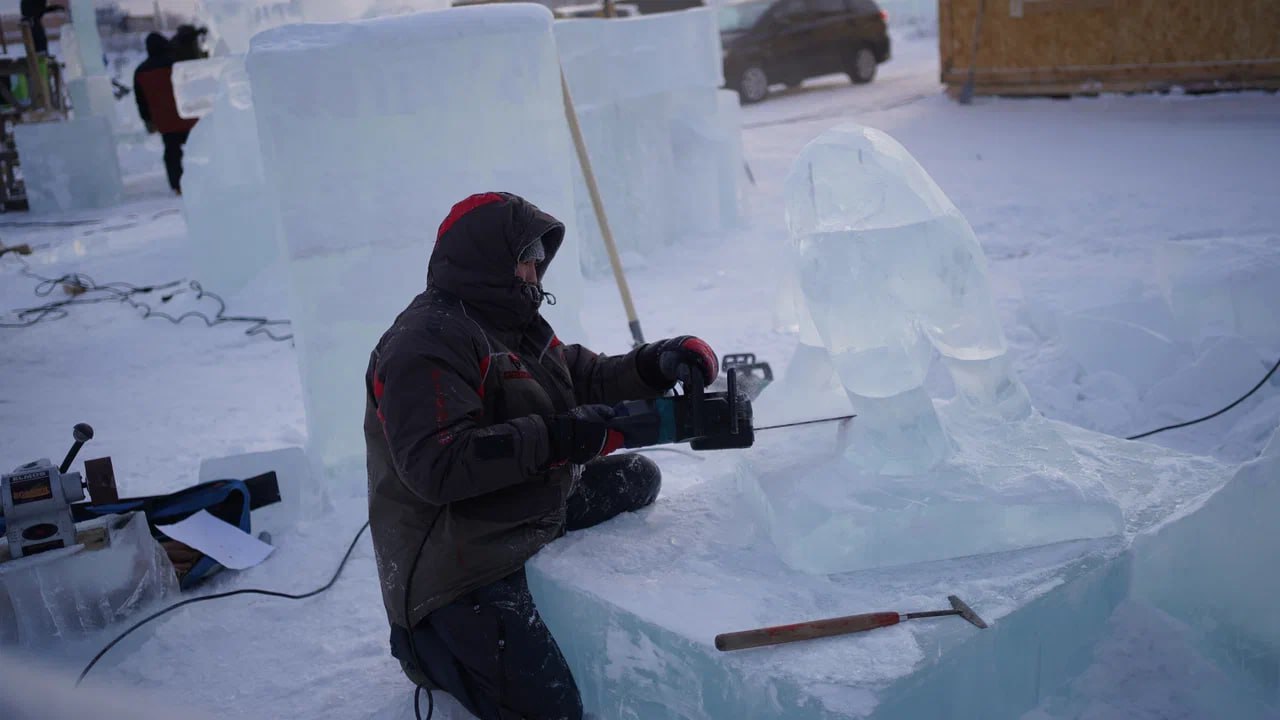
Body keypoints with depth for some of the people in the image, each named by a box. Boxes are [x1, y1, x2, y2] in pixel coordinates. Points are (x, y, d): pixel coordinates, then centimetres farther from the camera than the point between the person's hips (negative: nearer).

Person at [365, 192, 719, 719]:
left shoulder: (515, 321, 11)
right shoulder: (427, 343, -21)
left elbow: (586, 378, 13)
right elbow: (436, 467, -31)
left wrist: (655, 365, -6)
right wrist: (558, 438, -31)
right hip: (455, 564, -10)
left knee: (638, 477, 11)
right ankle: (429, 640, 12)